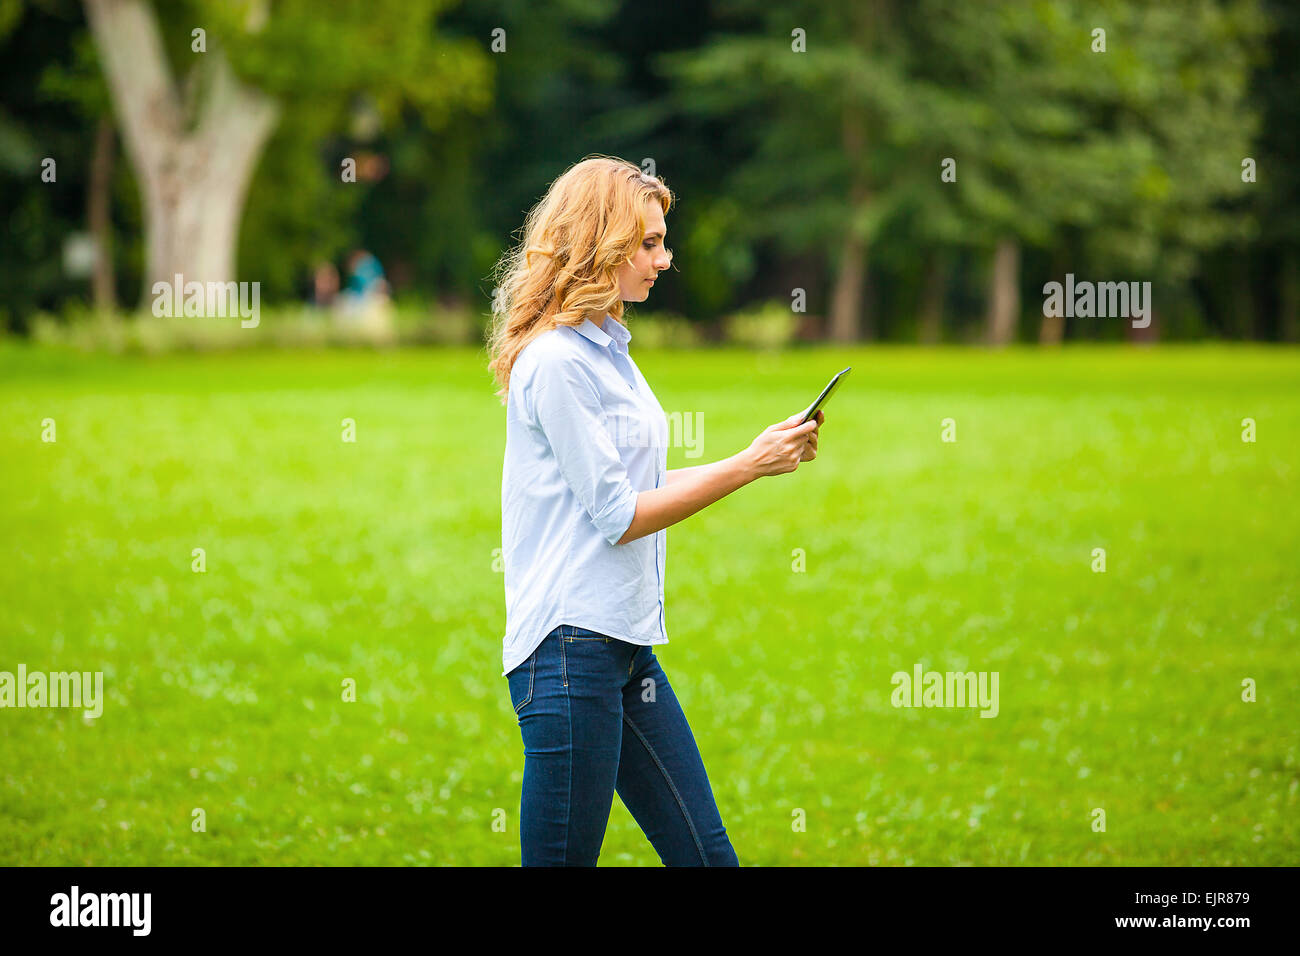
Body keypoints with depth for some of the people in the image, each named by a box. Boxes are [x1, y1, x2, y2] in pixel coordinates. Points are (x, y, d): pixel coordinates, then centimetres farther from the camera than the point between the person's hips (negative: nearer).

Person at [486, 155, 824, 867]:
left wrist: (770, 456, 11)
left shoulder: (607, 348, 15)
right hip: (569, 645, -10)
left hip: (628, 643, 10)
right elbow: (617, 514, -13)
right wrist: (748, 466, -9)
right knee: (563, 855, -3)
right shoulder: (556, 362, -14)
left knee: (707, 854, 8)